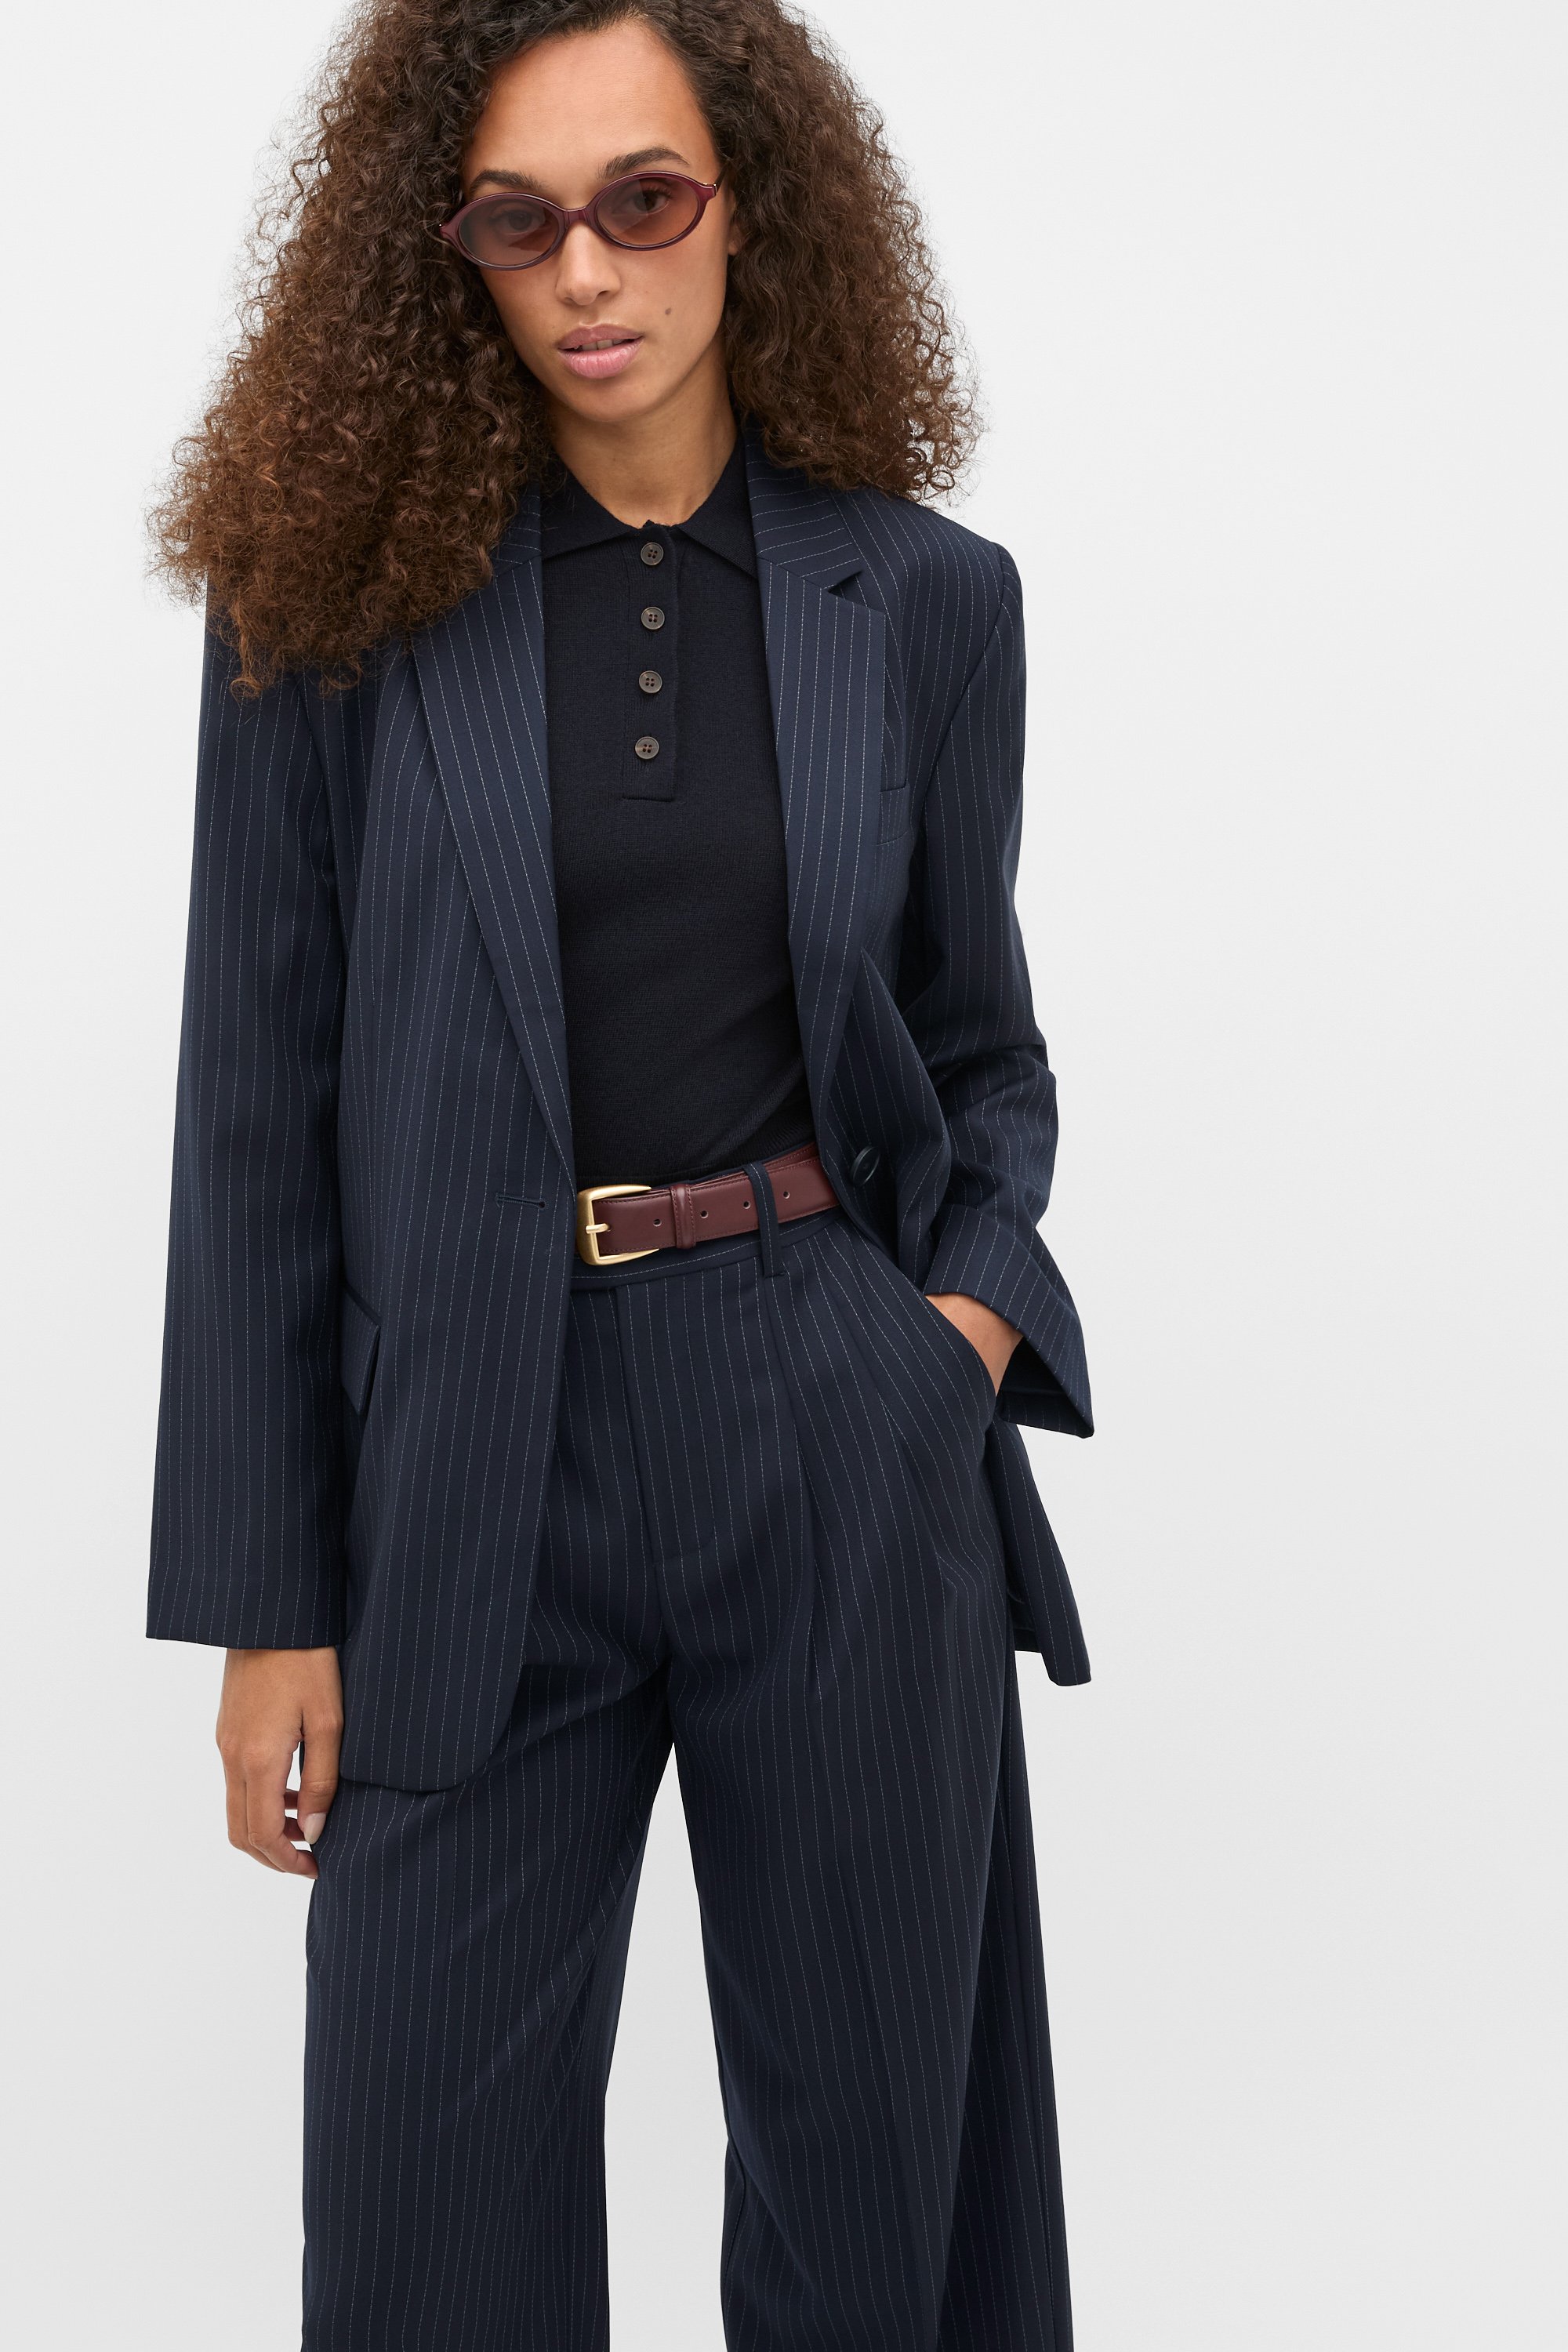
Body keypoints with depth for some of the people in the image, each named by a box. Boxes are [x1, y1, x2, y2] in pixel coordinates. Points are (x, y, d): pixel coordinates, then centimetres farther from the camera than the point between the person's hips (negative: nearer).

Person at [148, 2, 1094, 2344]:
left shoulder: (924, 597, 3)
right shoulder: (337, 596, -2)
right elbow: (261, 1112, -1)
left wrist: (978, 1305, -7)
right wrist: (266, 1603, -1)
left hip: (846, 1439, 1)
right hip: (479, 1461, -1)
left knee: (876, 2151, 13)